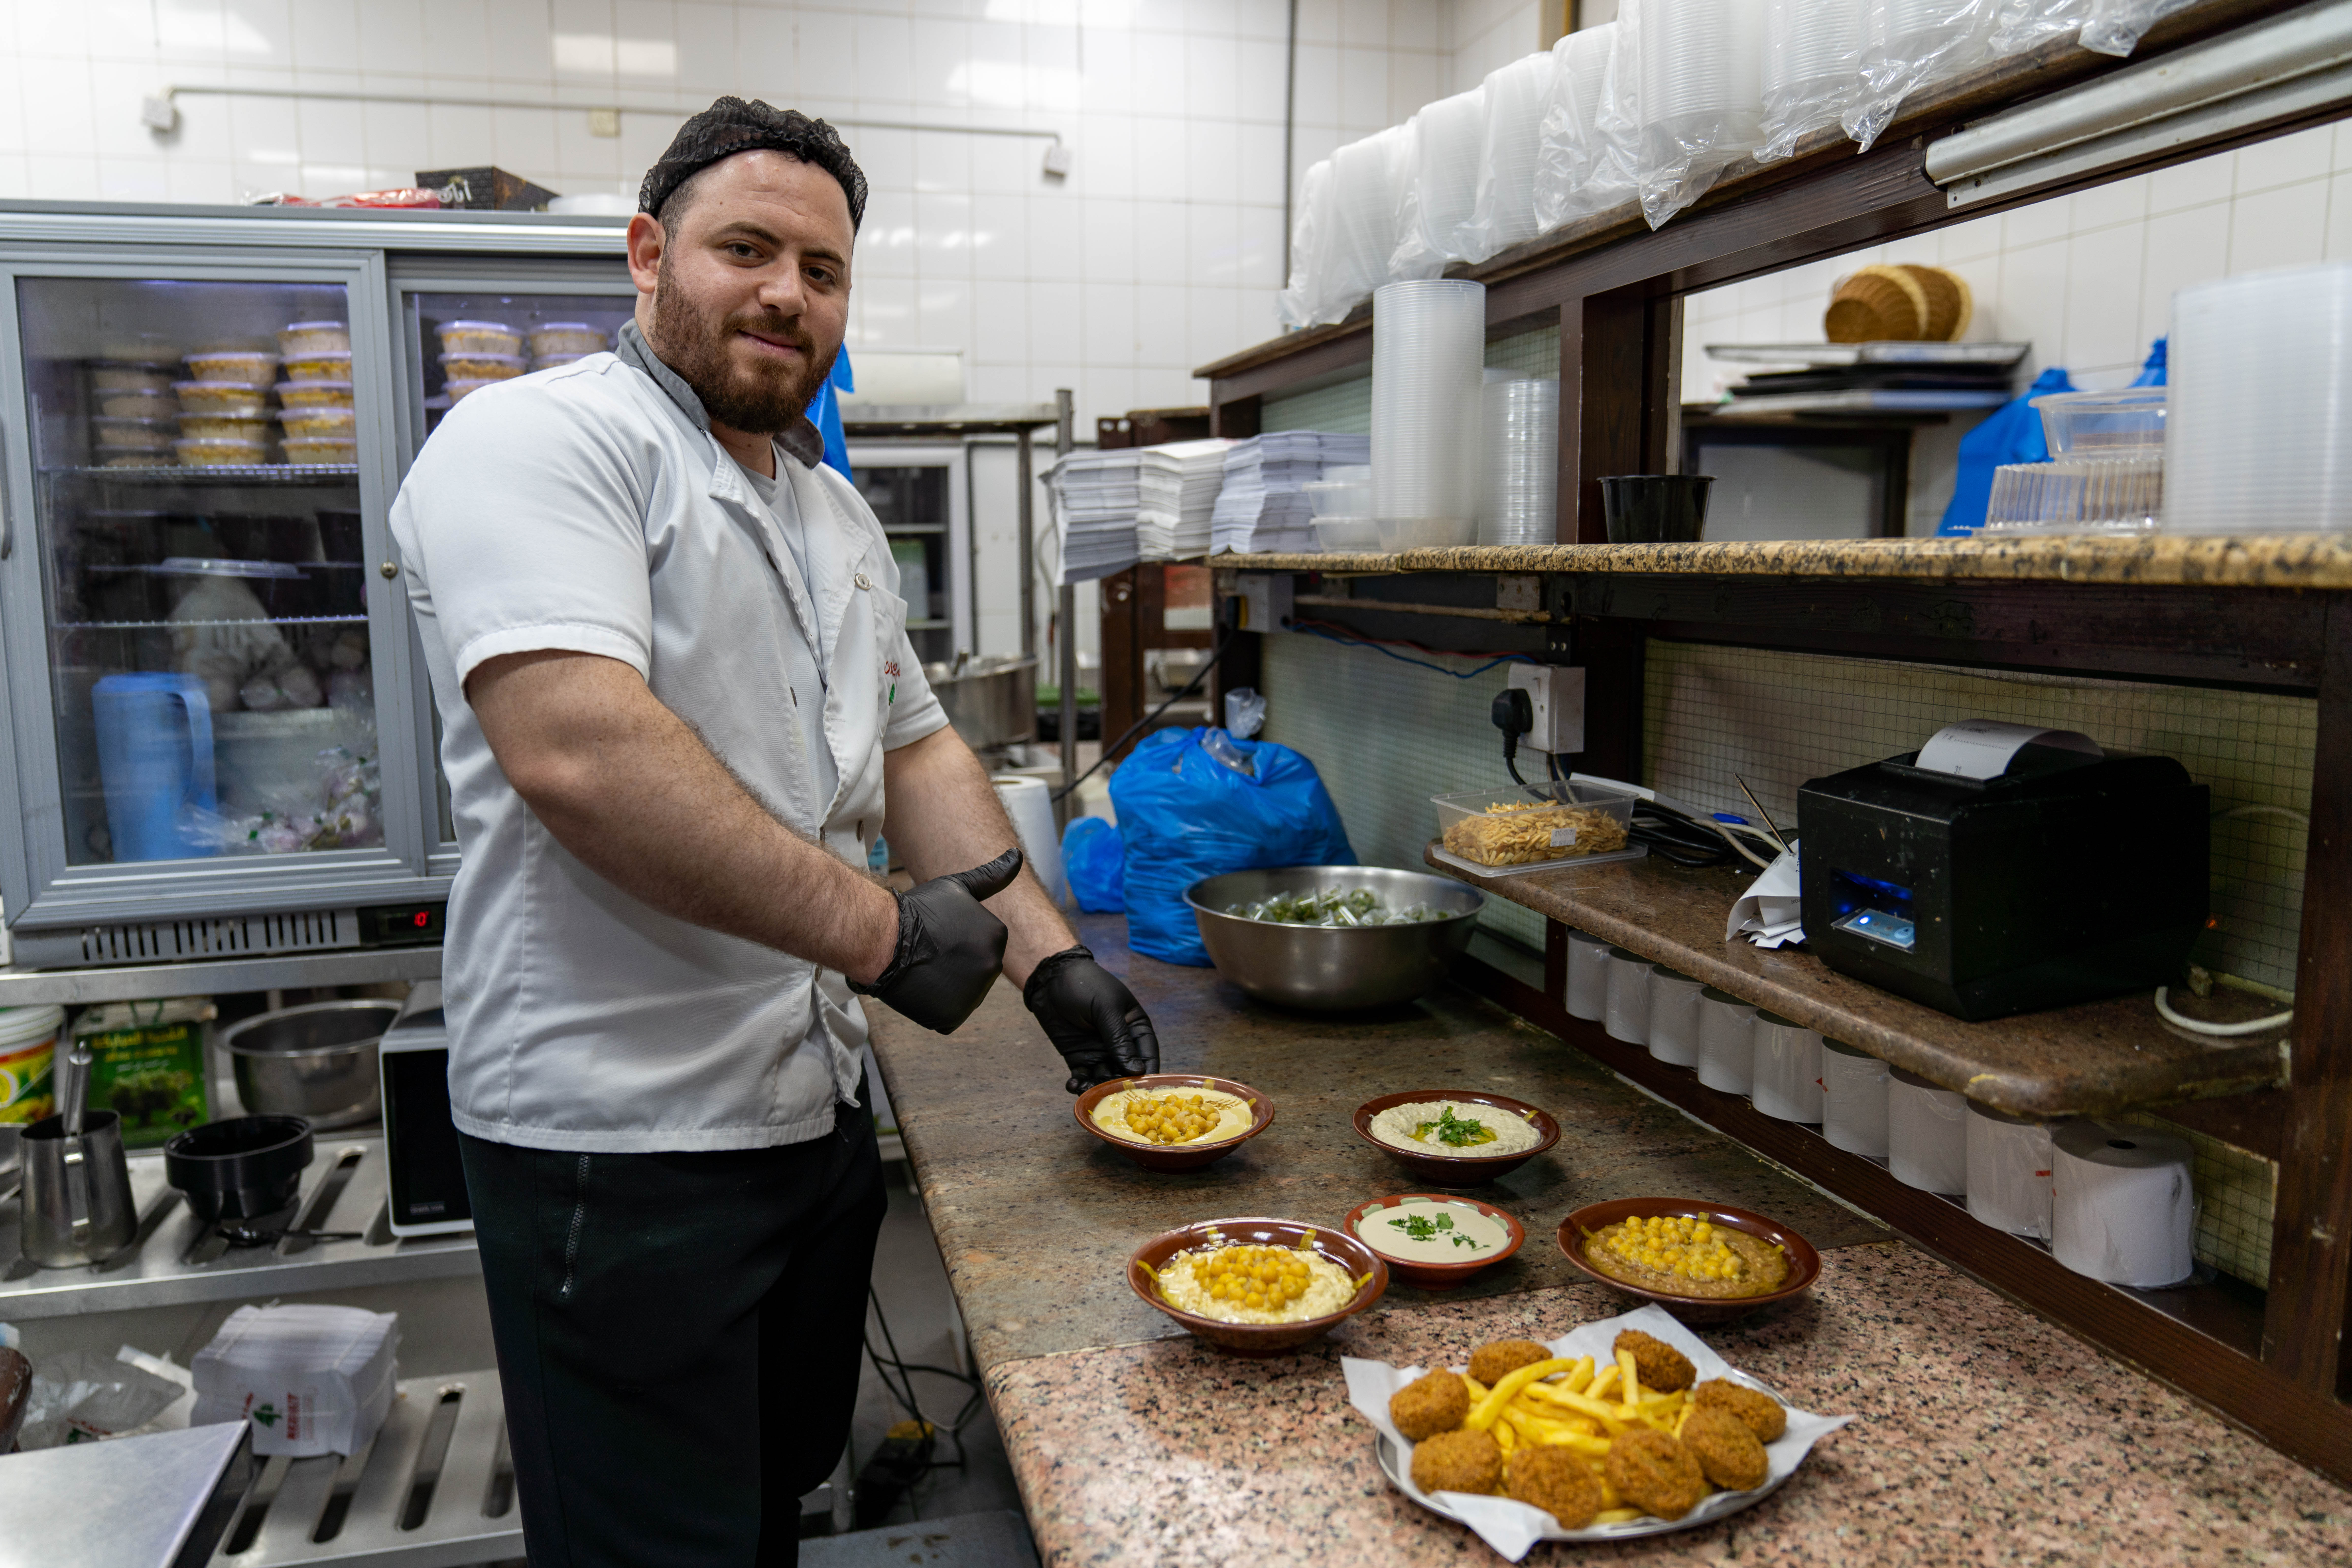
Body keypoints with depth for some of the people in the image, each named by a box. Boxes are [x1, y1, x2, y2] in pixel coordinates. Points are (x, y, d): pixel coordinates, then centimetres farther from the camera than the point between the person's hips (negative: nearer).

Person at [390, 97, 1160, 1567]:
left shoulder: (835, 513, 15)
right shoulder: (543, 439, -13)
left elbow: (915, 747, 17)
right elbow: (574, 746, -27)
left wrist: (1050, 958, 6)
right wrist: (875, 928, -23)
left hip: (818, 1105, 8)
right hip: (624, 1136, -8)